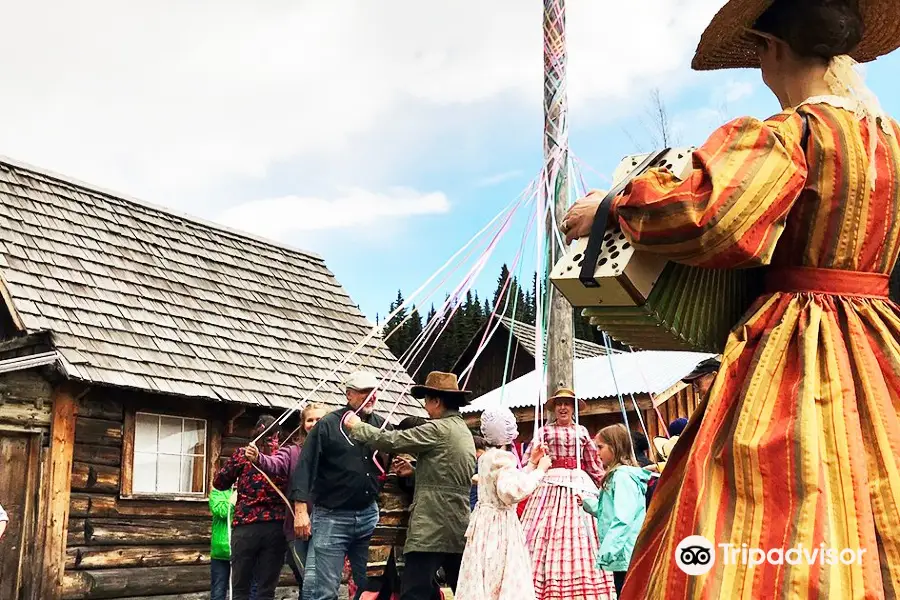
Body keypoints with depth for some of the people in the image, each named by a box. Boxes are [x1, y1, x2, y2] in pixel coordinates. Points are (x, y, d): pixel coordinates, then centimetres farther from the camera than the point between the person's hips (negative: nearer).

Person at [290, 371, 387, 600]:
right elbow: (305, 468, -7)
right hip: (332, 517, -4)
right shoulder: (328, 425, -4)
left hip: (369, 516, 5)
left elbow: (389, 467, 20)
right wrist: (301, 510, -14)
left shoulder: (382, 426, 10)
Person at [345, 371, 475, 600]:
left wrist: (357, 427, 2)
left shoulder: (438, 429, -12)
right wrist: (413, 470, 14)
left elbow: (392, 440, -11)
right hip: (458, 528, 9)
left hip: (431, 529, -9)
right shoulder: (464, 431, 17)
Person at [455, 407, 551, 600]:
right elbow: (512, 491, -29)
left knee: (484, 580, 10)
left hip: (486, 521, 10)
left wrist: (532, 462, 23)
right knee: (503, 583, -7)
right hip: (500, 524, -10)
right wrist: (540, 470, -20)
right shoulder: (503, 457, -15)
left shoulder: (486, 457, 14)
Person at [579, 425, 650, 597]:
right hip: (623, 557, 10)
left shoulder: (623, 476, -14)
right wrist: (587, 502, 19)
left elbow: (622, 520, -21)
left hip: (625, 556, -10)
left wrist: (605, 552, -20)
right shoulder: (617, 475, 18)